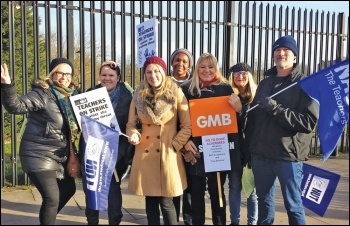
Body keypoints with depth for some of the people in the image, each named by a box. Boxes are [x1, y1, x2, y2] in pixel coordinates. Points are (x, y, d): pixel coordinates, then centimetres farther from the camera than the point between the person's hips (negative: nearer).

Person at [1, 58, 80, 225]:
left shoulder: (72, 94, 6)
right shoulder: (42, 93, -16)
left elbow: (75, 122, 14)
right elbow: (16, 106, -29)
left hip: (60, 155, 8)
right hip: (40, 156, -8)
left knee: (69, 188, 21)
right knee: (52, 198, -8)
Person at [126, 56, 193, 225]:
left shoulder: (176, 94, -2)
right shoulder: (139, 95, 6)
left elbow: (187, 126, -1)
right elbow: (131, 125, 11)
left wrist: (174, 146, -7)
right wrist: (134, 136, -10)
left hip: (168, 155, -3)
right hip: (145, 154, 3)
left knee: (166, 201, 0)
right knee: (150, 200, 10)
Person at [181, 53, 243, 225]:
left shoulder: (225, 88, 4)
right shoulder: (187, 89, 4)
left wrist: (238, 109, -17)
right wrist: (185, 141, -9)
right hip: (195, 147, 0)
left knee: (217, 190, 10)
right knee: (196, 190, 8)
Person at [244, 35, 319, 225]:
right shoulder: (265, 83, 13)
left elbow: (310, 122, -14)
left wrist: (275, 109, -21)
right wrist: (249, 147, 8)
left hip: (288, 155, -4)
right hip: (261, 154, 5)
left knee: (293, 204, 6)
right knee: (264, 201, 15)